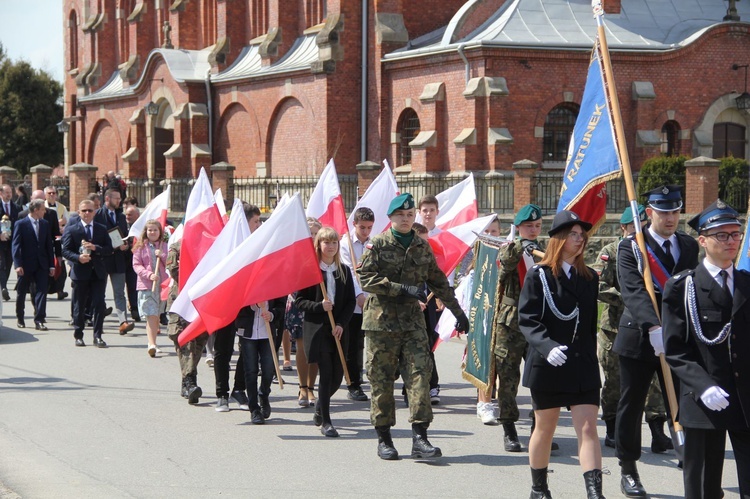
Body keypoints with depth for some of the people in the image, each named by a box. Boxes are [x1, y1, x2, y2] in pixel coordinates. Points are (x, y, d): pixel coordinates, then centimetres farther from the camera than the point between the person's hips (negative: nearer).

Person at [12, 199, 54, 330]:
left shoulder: (45, 224, 8)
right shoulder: (21, 224, -6)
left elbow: (49, 245, 10)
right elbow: (16, 245, -9)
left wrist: (51, 265, 7)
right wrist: (18, 265, -18)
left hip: (41, 265, 3)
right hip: (26, 264, -3)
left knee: (42, 291, -7)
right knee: (22, 293, 9)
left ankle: (39, 320, -8)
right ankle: (20, 318, 26)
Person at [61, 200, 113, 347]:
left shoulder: (102, 229, 10)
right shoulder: (71, 230, 3)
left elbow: (109, 249, 4)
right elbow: (66, 251, -2)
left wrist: (95, 248, -14)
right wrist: (78, 257, -20)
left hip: (98, 272, 1)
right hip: (80, 272, -1)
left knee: (99, 305, -4)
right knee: (79, 306, 6)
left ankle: (98, 336, 0)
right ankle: (78, 336, 17)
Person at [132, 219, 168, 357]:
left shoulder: (164, 246, 12)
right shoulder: (140, 246, 5)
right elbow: (136, 265, 0)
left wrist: (162, 256, -9)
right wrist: (149, 274, -14)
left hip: (162, 284, 3)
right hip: (146, 285, -3)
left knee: (156, 315, 7)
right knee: (151, 315, -13)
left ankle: (152, 343, 18)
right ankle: (152, 344, -20)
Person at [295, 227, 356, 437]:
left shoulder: (344, 271, 10)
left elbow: (351, 301, 8)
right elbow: (300, 301, -2)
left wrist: (341, 324, -5)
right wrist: (320, 306, -18)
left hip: (338, 331, 4)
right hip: (317, 330, -4)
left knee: (337, 375, 5)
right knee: (326, 373, -9)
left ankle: (320, 409, 32)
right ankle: (325, 421, -2)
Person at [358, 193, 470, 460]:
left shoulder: (422, 247, 12)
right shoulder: (378, 244, 0)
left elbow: (438, 282, 21)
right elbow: (365, 277, -12)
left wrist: (457, 312, 23)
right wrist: (403, 289, -17)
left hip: (413, 321, 3)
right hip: (381, 320, -3)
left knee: (419, 375, -9)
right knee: (381, 380, 2)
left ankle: (419, 437, -11)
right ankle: (384, 439, 11)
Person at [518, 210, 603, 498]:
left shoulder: (589, 278, 10)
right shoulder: (538, 275, -4)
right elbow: (527, 320, -11)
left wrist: (590, 358, 15)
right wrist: (547, 346, -26)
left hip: (583, 365, 3)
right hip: (547, 365, -3)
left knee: (588, 427, -9)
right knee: (545, 428, 9)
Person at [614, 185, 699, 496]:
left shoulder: (689, 246, 9)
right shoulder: (631, 247, -5)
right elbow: (634, 291, -19)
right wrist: (653, 327, -33)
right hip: (638, 338, -2)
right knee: (631, 406, 6)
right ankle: (628, 471, 17)